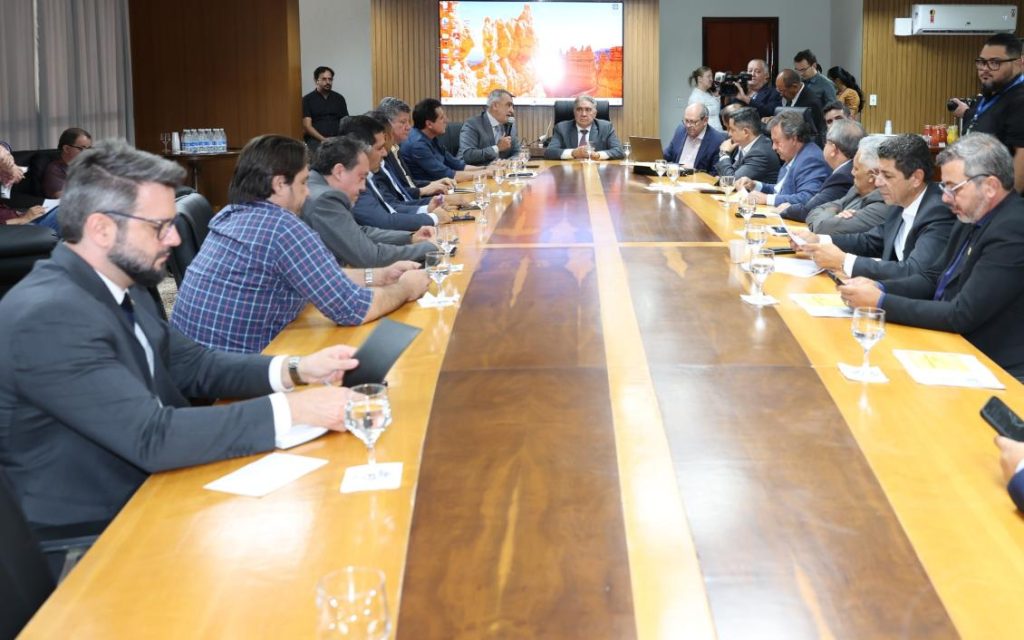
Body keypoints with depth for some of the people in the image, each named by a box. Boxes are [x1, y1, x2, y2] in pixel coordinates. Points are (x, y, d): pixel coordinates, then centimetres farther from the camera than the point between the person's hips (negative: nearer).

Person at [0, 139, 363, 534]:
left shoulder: (118, 286, 4)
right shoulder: (49, 317, -25)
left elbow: (191, 365, 12)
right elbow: (152, 438, -29)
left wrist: (294, 371, -4)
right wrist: (291, 410, -25)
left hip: (147, 489, 8)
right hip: (88, 535, -8)